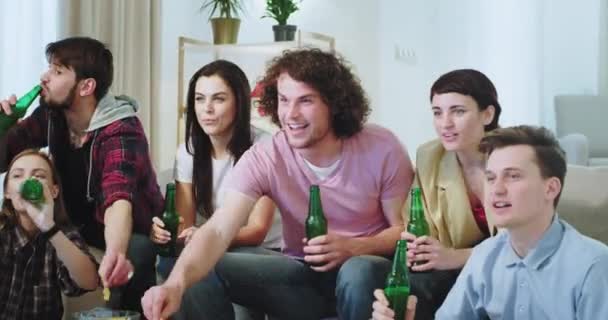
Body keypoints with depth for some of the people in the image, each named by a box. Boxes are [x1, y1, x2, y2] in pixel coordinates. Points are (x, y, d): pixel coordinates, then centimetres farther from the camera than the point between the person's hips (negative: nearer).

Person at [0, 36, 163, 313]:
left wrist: (115, 253, -65)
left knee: (136, 253, -36)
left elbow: (119, 200, -44)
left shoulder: (121, 132, -27)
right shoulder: (50, 114, -8)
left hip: (130, 231, -6)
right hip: (76, 223, 6)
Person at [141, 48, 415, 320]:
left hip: (368, 266, -1)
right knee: (202, 273, -18)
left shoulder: (381, 149, -17)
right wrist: (176, 283, -47)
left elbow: (404, 228, -5)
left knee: (358, 272, -37)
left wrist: (353, 247, -26)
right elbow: (218, 231, -28)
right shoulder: (262, 159, -16)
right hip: (302, 272, 1)